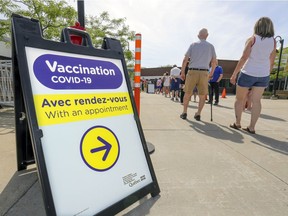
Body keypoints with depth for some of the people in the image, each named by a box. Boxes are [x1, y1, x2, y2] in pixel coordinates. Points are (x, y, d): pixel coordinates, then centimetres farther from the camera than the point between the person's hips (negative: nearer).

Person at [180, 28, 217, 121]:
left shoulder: (193, 44, 7)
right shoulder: (210, 46, 11)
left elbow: (185, 60, -1)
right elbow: (214, 62, 11)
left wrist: (182, 72, 5)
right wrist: (211, 73, 25)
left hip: (192, 72, 0)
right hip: (204, 73, 1)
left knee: (187, 93, 11)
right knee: (202, 95, 11)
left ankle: (184, 112, 12)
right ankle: (198, 114, 5)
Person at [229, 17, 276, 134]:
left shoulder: (252, 39, -5)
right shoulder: (273, 41, 6)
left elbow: (244, 58, -13)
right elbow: (271, 62, 8)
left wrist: (234, 74, -12)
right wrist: (266, 75, 19)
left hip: (248, 73, -4)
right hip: (263, 75, 4)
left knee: (239, 99, 9)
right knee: (256, 101, 4)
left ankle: (237, 123, 14)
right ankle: (251, 127, 6)